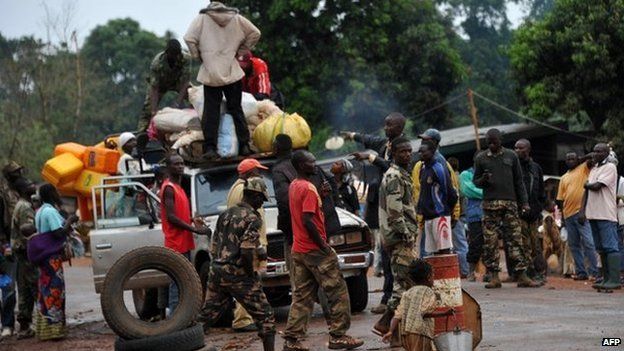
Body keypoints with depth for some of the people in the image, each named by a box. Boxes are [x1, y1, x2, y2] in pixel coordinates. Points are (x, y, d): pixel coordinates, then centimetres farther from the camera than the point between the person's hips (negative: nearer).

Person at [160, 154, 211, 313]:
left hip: (184, 243, 10)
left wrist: (194, 220, 11)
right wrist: (195, 230, -18)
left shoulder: (178, 187, 18)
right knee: (177, 282, -9)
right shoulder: (169, 188, -12)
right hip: (176, 243, -10)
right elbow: (171, 217, -19)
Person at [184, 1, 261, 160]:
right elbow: (255, 34, 7)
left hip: (210, 72, -2)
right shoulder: (236, 18, 3)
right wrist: (240, 51, 12)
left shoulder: (202, 18, -5)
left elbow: (189, 38, -12)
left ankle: (210, 148, -4)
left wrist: (198, 56, 2)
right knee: (236, 109, 10)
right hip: (232, 71, 2)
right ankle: (244, 145, 9)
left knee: (211, 111, 2)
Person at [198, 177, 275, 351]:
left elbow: (213, 247, 15)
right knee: (265, 317, 3)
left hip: (217, 273, 7)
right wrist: (251, 274, -8)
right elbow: (246, 252, -21)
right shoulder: (252, 218, -10)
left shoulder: (226, 214, 13)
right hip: (238, 276, -7)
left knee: (206, 316, 14)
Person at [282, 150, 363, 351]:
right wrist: (323, 244, -16)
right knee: (337, 292, 0)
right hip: (315, 250, -9)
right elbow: (308, 220, -23)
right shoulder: (308, 188, -16)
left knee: (302, 296, 10)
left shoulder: (293, 186, 12)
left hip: (298, 250, 9)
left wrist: (322, 195, 10)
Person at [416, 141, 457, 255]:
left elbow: (450, 192, -10)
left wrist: (445, 209, 0)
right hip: (428, 216, 8)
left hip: (440, 215, -8)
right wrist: (421, 208, 14)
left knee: (444, 249, -8)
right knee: (434, 250, 8)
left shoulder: (438, 169, -11)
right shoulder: (423, 169, 14)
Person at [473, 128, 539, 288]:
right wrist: (483, 180, -10)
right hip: (490, 204, 0)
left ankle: (522, 275, -3)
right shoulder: (481, 158, 8)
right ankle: (494, 276, 2)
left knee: (516, 239, -2)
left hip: (510, 203, 0)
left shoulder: (511, 156, 10)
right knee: (490, 241, -3)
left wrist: (524, 202, 6)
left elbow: (519, 181, 12)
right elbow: (475, 181, 13)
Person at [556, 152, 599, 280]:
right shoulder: (564, 178, 20)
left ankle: (594, 272, -11)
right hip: (568, 214, 6)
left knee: (588, 242, -11)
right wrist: (562, 216, 13)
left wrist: (581, 159, -1)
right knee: (573, 245, 7)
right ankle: (580, 272, 13)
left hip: (581, 212, -6)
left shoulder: (584, 168, 6)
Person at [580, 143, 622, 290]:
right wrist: (583, 210, 9)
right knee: (601, 248, 9)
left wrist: (586, 184, 4)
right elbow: (587, 191, 18)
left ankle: (614, 279, -15)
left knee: (610, 247, -11)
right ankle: (606, 278, 12)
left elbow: (597, 186, -16)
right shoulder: (593, 169, 19)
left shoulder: (610, 168, -6)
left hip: (606, 215, -8)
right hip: (593, 214, 9)